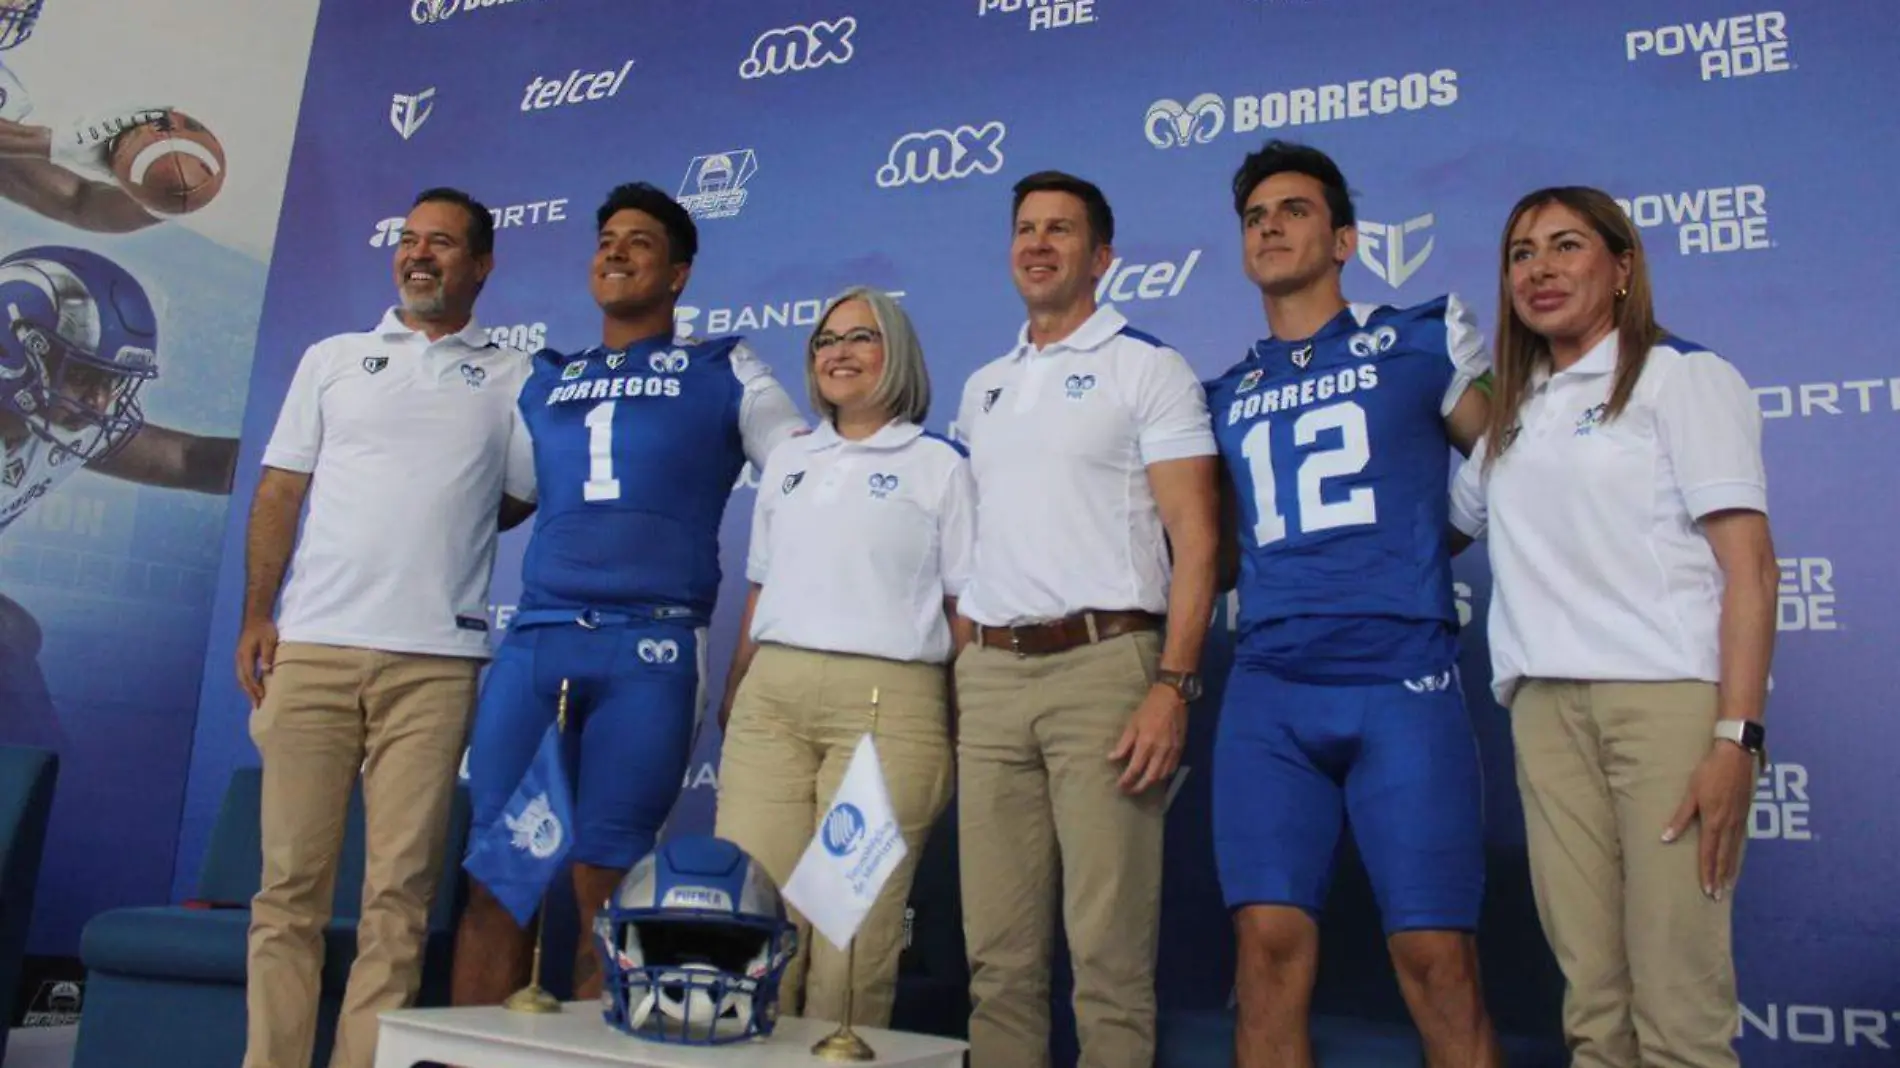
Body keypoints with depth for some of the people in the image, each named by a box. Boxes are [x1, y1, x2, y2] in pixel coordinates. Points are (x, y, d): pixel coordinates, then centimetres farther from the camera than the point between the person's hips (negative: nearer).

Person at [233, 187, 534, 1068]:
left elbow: (523, 498, 13)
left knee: (400, 888, 0)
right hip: (312, 645, 2)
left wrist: (442, 528, 6)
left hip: (435, 658, -1)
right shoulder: (333, 359, 15)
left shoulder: (512, 380, 11)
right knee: (290, 877, 3)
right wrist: (256, 617, 2)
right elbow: (279, 493, 10)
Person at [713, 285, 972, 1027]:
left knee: (854, 926, -1)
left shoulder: (938, 465, 5)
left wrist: (965, 730, -4)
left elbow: (967, 606, 2)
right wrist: (732, 698, 15)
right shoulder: (786, 461, 19)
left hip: (887, 707, -4)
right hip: (770, 700, 4)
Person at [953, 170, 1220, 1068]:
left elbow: (1194, 540, -5)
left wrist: (1173, 687, -16)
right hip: (989, 674, 5)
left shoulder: (1149, 368, 3)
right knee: (998, 951, 8)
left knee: (1107, 947, -3)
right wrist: (956, 681, 11)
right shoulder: (981, 388, 20)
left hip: (1102, 665, -5)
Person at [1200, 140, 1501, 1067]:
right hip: (1267, 693, 3)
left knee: (1436, 958, -4)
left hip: (1404, 684, -3)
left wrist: (1409, 549, 7)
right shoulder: (1226, 395, 17)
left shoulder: (1423, 339, 8)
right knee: (1270, 944, -3)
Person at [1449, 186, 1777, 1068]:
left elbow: (1750, 565, -4)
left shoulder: (1684, 375, 4)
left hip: (1669, 694, -4)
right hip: (1546, 707, 5)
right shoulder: (1513, 416, 19)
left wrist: (1737, 735, -14)